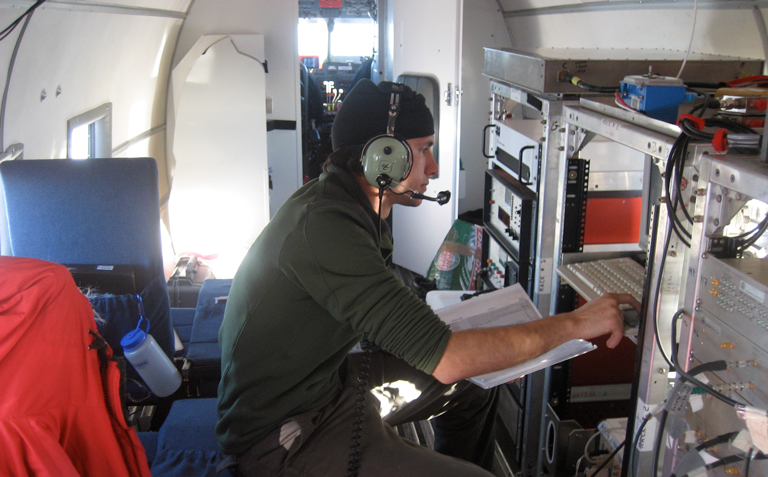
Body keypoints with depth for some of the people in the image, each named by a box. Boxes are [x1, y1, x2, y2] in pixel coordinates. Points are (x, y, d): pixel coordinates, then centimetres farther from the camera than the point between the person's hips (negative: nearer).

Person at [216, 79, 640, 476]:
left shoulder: (345, 204, 3)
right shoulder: (324, 226, -29)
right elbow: (445, 359, -32)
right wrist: (575, 323, -22)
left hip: (325, 382, 10)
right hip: (282, 437, -10)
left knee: (470, 396, 15)